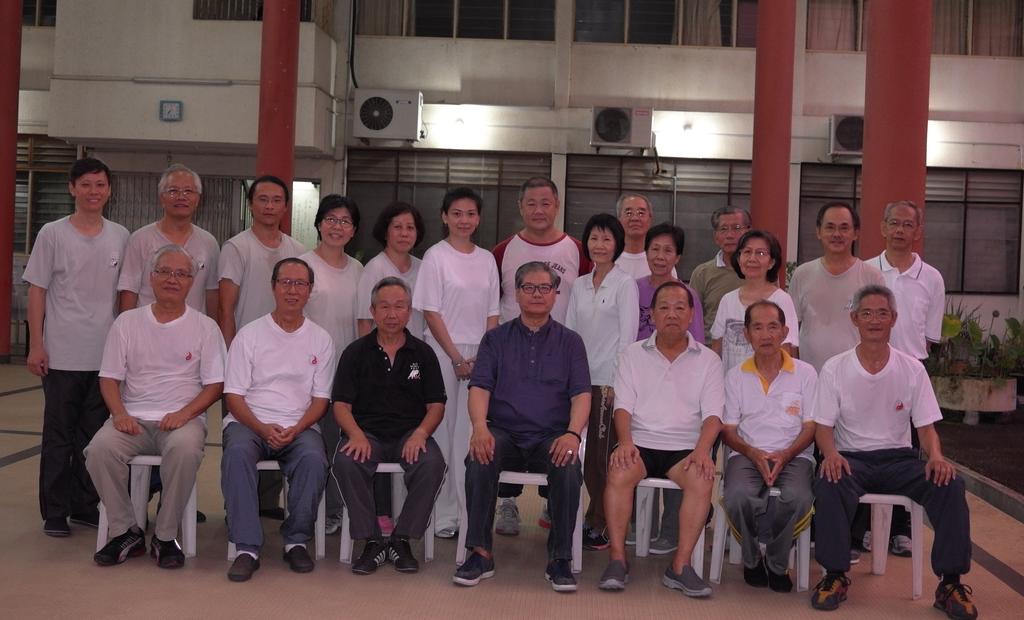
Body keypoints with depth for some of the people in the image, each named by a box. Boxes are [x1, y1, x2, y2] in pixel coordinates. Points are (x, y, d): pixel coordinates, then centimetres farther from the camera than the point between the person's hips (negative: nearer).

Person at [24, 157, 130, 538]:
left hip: (107, 355, 3)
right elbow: (37, 292, -1)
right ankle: (54, 512, 14)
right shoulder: (53, 234, -1)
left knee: (95, 435, 9)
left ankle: (85, 506, 20)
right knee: (59, 435, 5)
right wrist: (36, 346, -6)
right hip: (62, 354, -2)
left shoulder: (120, 237, 7)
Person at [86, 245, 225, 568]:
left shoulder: (205, 327, 7)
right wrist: (120, 414, -10)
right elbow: (109, 378, 9)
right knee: (100, 448, -29)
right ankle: (127, 532, -10)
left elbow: (215, 384, 3)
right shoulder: (127, 322, 12)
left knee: (185, 449, -36)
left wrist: (184, 413, -14)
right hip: (133, 419, 2)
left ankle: (165, 537, -17)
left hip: (183, 419, -2)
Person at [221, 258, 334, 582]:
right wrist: (263, 428, -16)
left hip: (299, 426, 1)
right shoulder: (249, 334, 6)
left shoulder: (321, 339, 10)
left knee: (314, 458, -32)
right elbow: (234, 396, 1)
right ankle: (247, 547, -29)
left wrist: (295, 430, -12)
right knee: (237, 453, -34)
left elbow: (320, 399, 8)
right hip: (250, 422, 0)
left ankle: (296, 540, -14)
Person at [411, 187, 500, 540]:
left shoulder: (486, 259, 11)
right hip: (443, 352, -4)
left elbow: (491, 314, 12)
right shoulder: (436, 256, -2)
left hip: (479, 354, 4)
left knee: (471, 434, 3)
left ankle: (470, 513, 10)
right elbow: (431, 313, -7)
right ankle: (444, 516, 6)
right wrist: (457, 358, -11)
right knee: (443, 432, -1)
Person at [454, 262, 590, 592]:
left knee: (568, 468, -32)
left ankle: (560, 559, -19)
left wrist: (573, 433, -17)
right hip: (504, 432, 1)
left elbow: (581, 394, 3)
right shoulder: (496, 338, 15)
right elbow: (479, 387, 3)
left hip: (551, 436, 0)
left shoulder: (570, 341, 14)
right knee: (479, 460, -32)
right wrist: (479, 426, -18)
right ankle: (480, 553, -21)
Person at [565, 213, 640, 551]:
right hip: (581, 378, 5)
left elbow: (627, 336, -6)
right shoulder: (580, 285, 14)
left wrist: (616, 382, -11)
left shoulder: (625, 285, -1)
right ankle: (592, 519, 13)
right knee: (584, 453, 3)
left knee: (604, 453, -4)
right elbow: (569, 332, 14)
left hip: (609, 380, -5)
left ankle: (599, 525, 4)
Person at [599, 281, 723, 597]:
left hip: (684, 447, 0)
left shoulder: (708, 360, 12)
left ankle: (680, 566, -24)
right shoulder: (634, 354, 14)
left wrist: (702, 449, -17)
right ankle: (617, 560, -21)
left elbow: (713, 414, 2)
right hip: (639, 441, 0)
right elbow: (623, 406, 4)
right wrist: (625, 441, -15)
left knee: (702, 479, -31)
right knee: (619, 474, -31)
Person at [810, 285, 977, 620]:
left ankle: (951, 583, -13)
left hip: (898, 458, 2)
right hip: (851, 458, -2)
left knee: (949, 485, -26)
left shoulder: (912, 369, 4)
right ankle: (835, 575, -18)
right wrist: (831, 453, -24)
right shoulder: (834, 369, 0)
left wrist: (936, 456, -19)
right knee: (829, 486, -35)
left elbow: (926, 426, 4)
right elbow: (823, 426, -2)